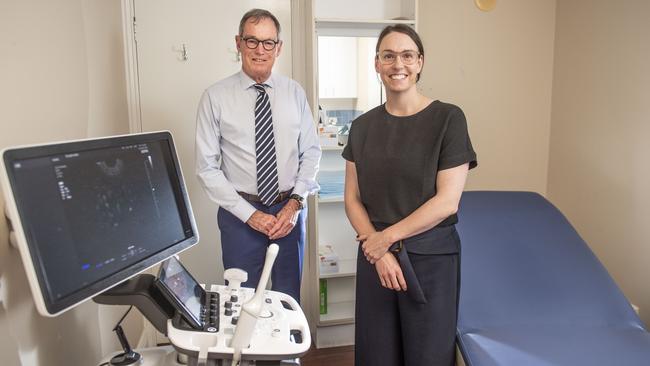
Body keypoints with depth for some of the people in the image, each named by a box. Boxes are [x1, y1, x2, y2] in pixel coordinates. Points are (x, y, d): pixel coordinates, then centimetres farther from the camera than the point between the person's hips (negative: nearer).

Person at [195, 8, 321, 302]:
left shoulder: (295, 93, 1)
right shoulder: (215, 97, -6)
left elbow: (311, 152, 3)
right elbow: (207, 167, -7)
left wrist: (295, 203, -9)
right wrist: (249, 214, -12)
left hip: (290, 210, 2)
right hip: (240, 212, -2)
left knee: (289, 298, 16)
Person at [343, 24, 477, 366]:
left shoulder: (448, 118, -8)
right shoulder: (363, 126, 3)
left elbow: (447, 201, -13)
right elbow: (353, 200, 3)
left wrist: (388, 236, -11)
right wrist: (379, 252, -9)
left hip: (431, 256, -3)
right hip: (374, 256, 3)